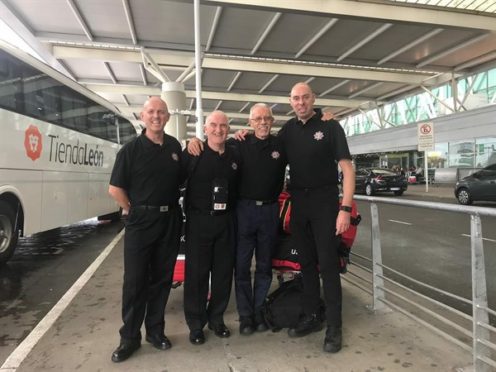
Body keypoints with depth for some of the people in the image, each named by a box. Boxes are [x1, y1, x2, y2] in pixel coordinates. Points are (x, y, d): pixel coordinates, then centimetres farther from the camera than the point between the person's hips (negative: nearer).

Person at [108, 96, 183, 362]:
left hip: (170, 220, 4)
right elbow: (115, 188, -6)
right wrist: (132, 210, -3)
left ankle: (155, 330, 25)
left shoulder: (174, 146, 6)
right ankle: (129, 337, 16)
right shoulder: (131, 149, -6)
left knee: (161, 278, 11)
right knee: (135, 280, 3)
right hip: (140, 221, -3)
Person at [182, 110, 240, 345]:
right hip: (199, 220, -4)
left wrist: (233, 210, 11)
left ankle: (216, 319, 27)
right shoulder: (193, 153, -4)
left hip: (226, 221, 4)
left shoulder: (234, 156, 8)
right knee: (196, 273, 3)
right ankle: (196, 324, 17)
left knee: (223, 272, 10)